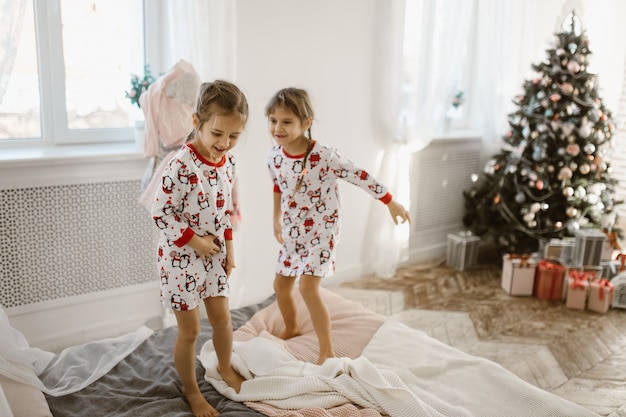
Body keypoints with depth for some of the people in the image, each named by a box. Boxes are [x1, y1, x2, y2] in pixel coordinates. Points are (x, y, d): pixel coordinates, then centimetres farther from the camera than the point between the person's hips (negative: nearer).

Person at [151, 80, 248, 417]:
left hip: (214, 253, 6)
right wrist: (196, 241, -18)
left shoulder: (228, 161, -2)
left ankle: (225, 368, 44)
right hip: (182, 257, -6)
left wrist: (228, 248, 7)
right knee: (190, 329, 7)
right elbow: (160, 213, -21)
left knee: (222, 317, 17)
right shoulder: (181, 166, -25)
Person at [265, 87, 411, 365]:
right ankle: (291, 329, 43)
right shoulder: (274, 157, -7)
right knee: (280, 284, 15)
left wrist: (391, 203, -12)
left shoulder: (324, 157, -25)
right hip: (293, 232, 6)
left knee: (308, 288, -15)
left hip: (321, 231, -6)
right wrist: (277, 218, 22)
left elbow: (361, 177, -17)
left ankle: (327, 352, 1)